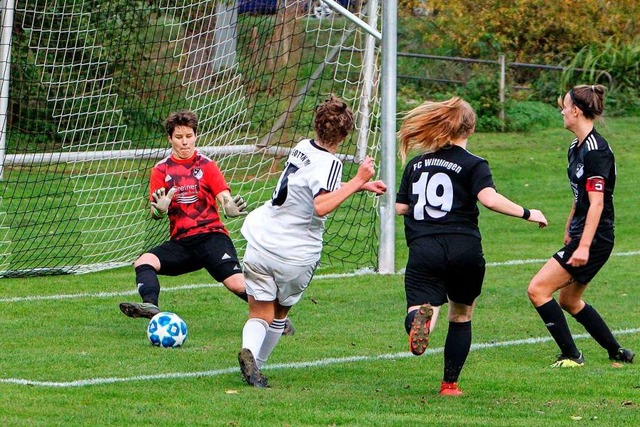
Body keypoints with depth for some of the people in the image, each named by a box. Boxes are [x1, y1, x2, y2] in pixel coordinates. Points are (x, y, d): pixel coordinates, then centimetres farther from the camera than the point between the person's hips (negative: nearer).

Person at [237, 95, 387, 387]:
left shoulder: (302, 148, 6)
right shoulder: (329, 163, -15)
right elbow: (322, 207, -30)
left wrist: (360, 185, 25)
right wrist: (357, 182, -26)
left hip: (260, 245, 4)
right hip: (297, 255, -4)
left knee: (260, 315, 5)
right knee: (280, 311, 21)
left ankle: (249, 351, -23)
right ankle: (256, 365, 24)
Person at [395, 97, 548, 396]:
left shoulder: (416, 163, 14)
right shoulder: (473, 165, 1)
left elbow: (400, 207, 17)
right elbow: (489, 198, -16)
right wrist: (527, 213, -5)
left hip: (423, 251, 1)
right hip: (464, 251, -1)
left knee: (419, 308, -12)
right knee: (461, 316, 20)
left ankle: (422, 317, -48)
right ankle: (450, 384, 21)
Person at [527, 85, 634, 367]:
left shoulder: (596, 151, -18)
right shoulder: (576, 148, 11)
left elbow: (596, 203, -23)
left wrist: (584, 247, -27)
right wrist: (569, 230, 28)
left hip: (595, 238, -10)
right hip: (581, 235, 10)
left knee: (538, 290, -12)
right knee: (568, 300, 19)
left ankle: (571, 356, -7)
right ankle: (617, 352, 27)